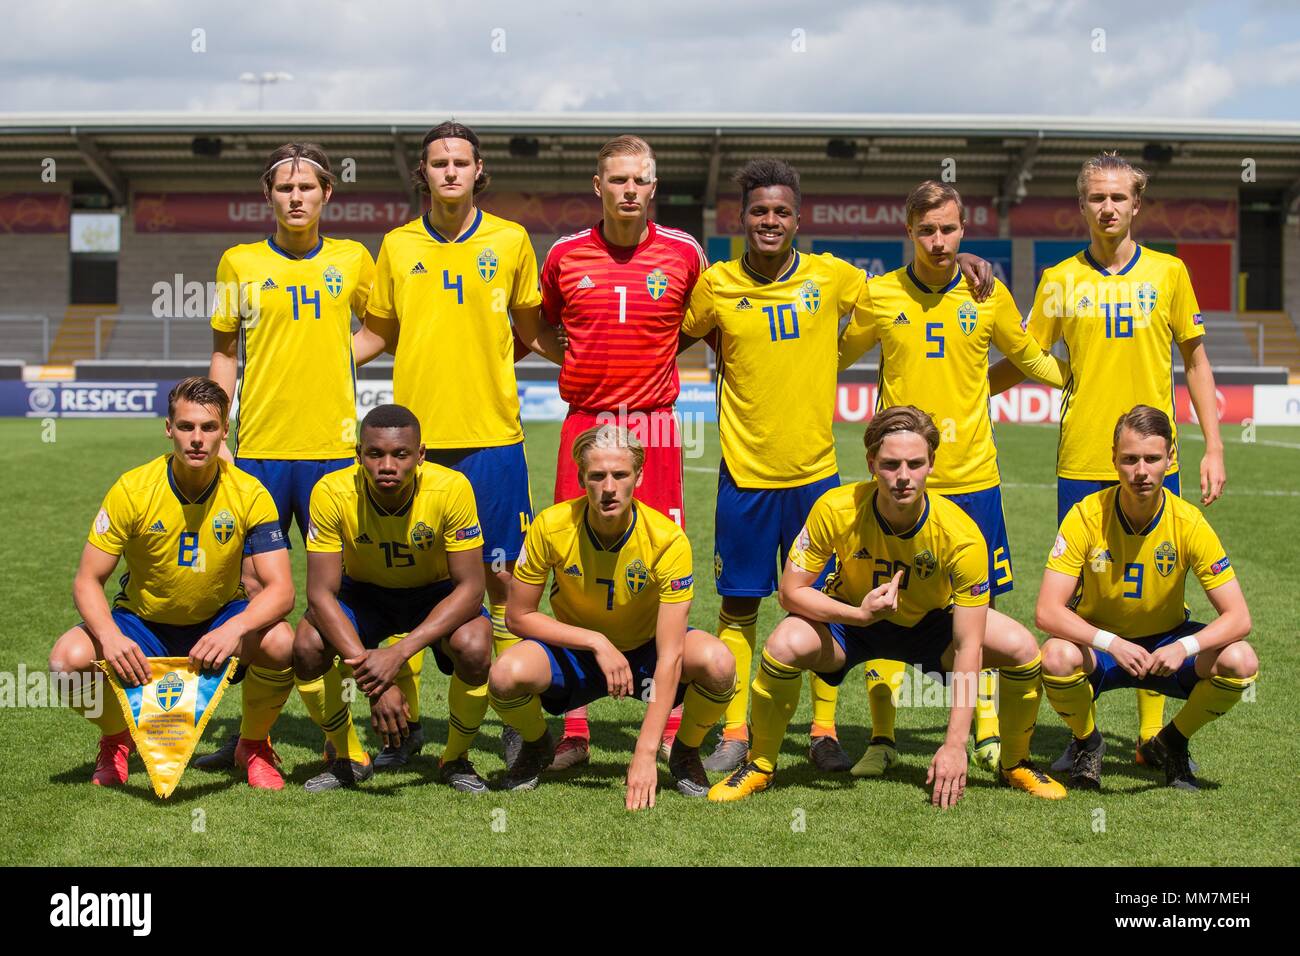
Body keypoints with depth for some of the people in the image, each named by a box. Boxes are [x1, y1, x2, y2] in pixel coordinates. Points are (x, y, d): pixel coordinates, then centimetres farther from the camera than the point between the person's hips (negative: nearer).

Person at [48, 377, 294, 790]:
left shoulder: (249, 494, -17)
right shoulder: (132, 489, -17)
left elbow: (281, 589, -21)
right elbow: (87, 581, -14)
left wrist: (234, 629, -42)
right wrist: (110, 636, -35)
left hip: (219, 622, 0)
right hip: (143, 622, 0)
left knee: (281, 643, -32)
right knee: (69, 658, -29)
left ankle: (252, 744, 0)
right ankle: (116, 740, 7)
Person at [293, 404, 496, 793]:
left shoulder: (451, 488, -30)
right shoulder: (332, 492, -27)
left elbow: (470, 588, -27)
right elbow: (321, 593, -26)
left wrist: (399, 652, -39)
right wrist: (372, 677, -37)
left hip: (436, 593, -1)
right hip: (363, 591, 1)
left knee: (474, 646, -31)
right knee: (307, 645, -27)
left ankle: (456, 759, -2)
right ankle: (349, 758, 1)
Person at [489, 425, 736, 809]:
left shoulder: (667, 539, -26)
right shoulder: (551, 526, -21)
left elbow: (669, 655, -29)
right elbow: (518, 616, -12)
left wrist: (645, 753, -35)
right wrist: (597, 642, -24)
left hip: (646, 651, -1)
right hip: (575, 652, 1)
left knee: (718, 663, -33)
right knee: (506, 675, -32)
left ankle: (685, 754, 1)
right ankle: (536, 748, 5)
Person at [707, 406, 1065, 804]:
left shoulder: (961, 536, -30)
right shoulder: (835, 510, -29)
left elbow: (967, 647, -28)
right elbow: (791, 591, -20)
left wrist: (955, 745, -33)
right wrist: (859, 614, -38)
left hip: (932, 624, 1)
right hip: (851, 620, 0)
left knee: (1023, 649, -23)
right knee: (786, 644, -32)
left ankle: (1015, 765, 7)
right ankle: (760, 766, -5)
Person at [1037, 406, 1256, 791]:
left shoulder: (1189, 523, -17)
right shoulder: (1086, 517, -20)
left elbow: (1238, 617, -18)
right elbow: (1047, 612, -24)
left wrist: (1184, 647, -37)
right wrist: (1111, 643, -40)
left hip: (1166, 641, 2)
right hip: (1097, 643, -2)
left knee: (1240, 662, -26)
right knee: (1058, 656, -36)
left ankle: (1170, 743, 3)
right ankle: (1087, 742, -2)